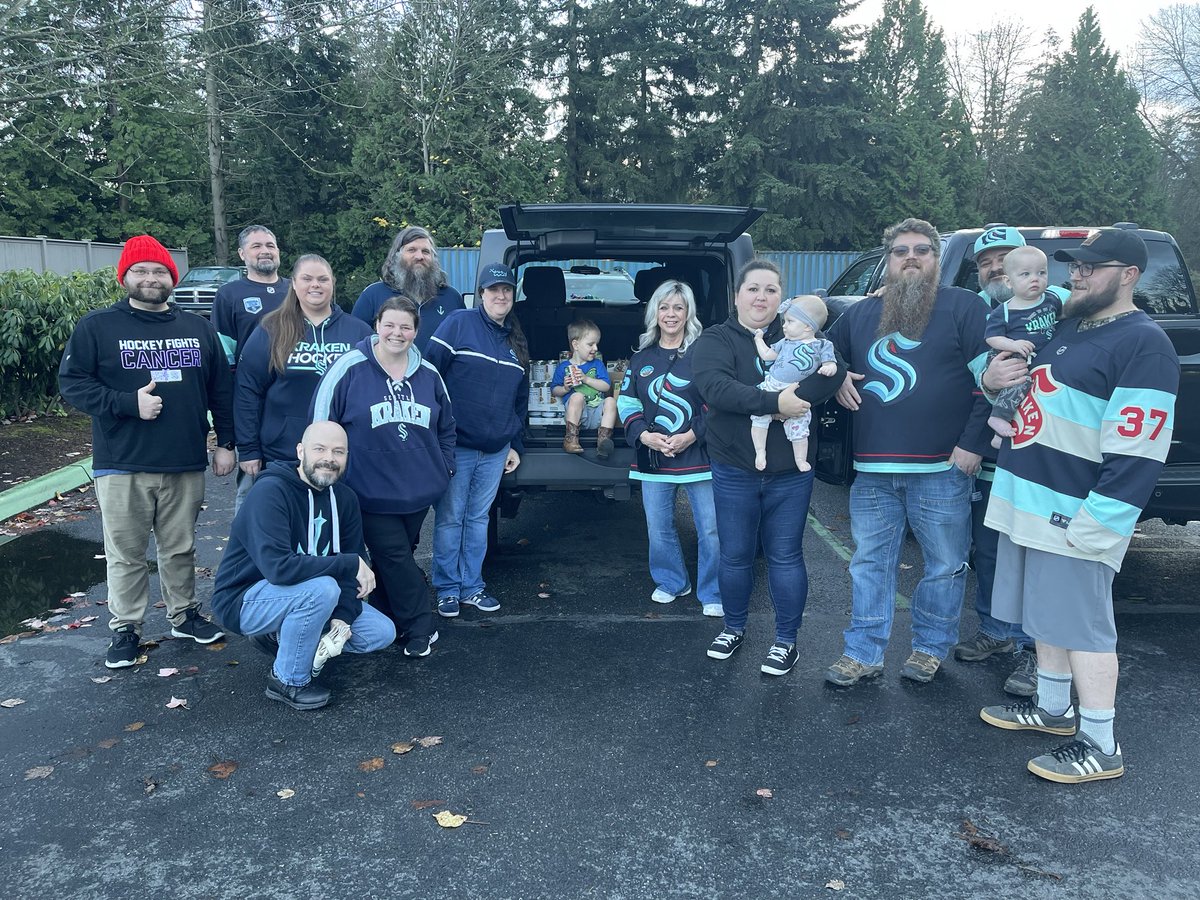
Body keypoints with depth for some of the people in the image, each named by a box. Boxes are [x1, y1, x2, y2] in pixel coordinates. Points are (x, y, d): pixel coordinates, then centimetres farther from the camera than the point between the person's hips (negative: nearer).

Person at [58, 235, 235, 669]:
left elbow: (221, 390, 11)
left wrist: (226, 442, 7)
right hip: (122, 468, -2)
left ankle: (184, 615, 30)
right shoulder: (96, 327, -1)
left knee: (180, 549, 15)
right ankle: (125, 628, 21)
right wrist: (129, 403, -17)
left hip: (186, 465, 3)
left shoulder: (198, 329, 9)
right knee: (126, 554, 7)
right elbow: (72, 383, -5)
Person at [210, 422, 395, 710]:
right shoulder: (270, 491, -25)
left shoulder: (344, 498, -2)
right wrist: (350, 564, -31)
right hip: (244, 600, -7)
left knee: (382, 632, -2)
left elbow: (352, 561, -1)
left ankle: (282, 637, 9)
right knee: (323, 588, -35)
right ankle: (288, 681, -12)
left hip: (299, 595, 7)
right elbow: (278, 567, -36)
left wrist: (343, 617, -17)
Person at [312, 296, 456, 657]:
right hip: (371, 490, -4)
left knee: (393, 560, 14)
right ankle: (420, 629, 9)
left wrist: (446, 466, 13)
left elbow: (446, 426, 19)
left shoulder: (428, 374, 6)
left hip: (419, 490, 4)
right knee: (396, 560, -4)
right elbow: (321, 420, -5)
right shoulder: (350, 368, -9)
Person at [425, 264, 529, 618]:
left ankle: (472, 586, 23)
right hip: (456, 445, -5)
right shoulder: (459, 323, -6)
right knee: (450, 518, 4)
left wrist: (516, 445, 16)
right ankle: (447, 588, 16)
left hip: (496, 450, 5)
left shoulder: (517, 342, 12)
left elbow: (521, 399, 18)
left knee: (478, 517, 13)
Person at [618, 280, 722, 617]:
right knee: (659, 529, 13)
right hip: (653, 457, 4)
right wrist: (644, 435, -7)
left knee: (710, 529, -2)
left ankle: (712, 595, 13)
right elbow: (626, 402, 10)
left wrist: (692, 435, -15)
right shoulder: (642, 357, 11)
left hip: (698, 456, -4)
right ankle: (671, 582, 34)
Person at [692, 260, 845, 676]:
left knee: (785, 556, 8)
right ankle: (734, 628, 33)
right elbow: (715, 387, -21)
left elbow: (832, 371, -12)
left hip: (790, 471, 1)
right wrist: (774, 402, -28)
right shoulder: (714, 341, -1)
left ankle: (786, 640, 23)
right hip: (734, 471, 0)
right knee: (735, 555, 11)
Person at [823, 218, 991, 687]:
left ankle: (930, 648, 26)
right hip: (872, 471, 4)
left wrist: (972, 443, -11)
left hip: (941, 469, -3)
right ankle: (864, 653, 19)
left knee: (945, 566, 9)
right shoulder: (861, 314, 13)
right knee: (870, 565, 9)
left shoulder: (963, 307, -1)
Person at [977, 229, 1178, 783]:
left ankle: (1100, 747, 12)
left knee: (1082, 627, -1)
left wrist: (1092, 525, -23)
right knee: (1047, 615, 19)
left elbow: (1135, 453, -20)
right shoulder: (1065, 326, 14)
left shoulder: (1143, 345, -14)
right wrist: (994, 380, 3)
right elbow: (1030, 395, 27)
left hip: (1075, 517, -9)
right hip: (1029, 503, 9)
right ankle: (1052, 708, 35)